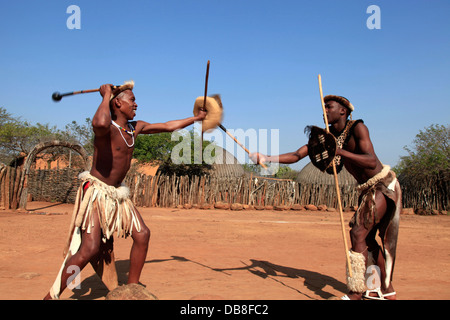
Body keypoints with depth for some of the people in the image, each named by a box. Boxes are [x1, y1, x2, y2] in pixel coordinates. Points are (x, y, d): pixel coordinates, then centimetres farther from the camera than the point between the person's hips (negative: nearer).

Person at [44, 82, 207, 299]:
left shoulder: (135, 128, 6)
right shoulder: (107, 127, -18)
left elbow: (168, 126, 18)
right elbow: (99, 123, -46)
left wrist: (195, 118, 22)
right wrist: (106, 96, -28)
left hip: (117, 194, 8)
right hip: (96, 192, -8)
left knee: (142, 234, 5)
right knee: (90, 249, -17)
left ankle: (132, 287, 20)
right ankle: (52, 296, 0)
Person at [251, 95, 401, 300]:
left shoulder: (357, 128, -19)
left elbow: (372, 161, -31)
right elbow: (296, 155, -6)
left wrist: (339, 151, -43)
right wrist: (267, 158, -20)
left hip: (383, 185, -8)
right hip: (367, 189, 8)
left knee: (358, 233, -16)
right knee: (367, 238, 13)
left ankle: (355, 294, -10)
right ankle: (386, 290, 29)